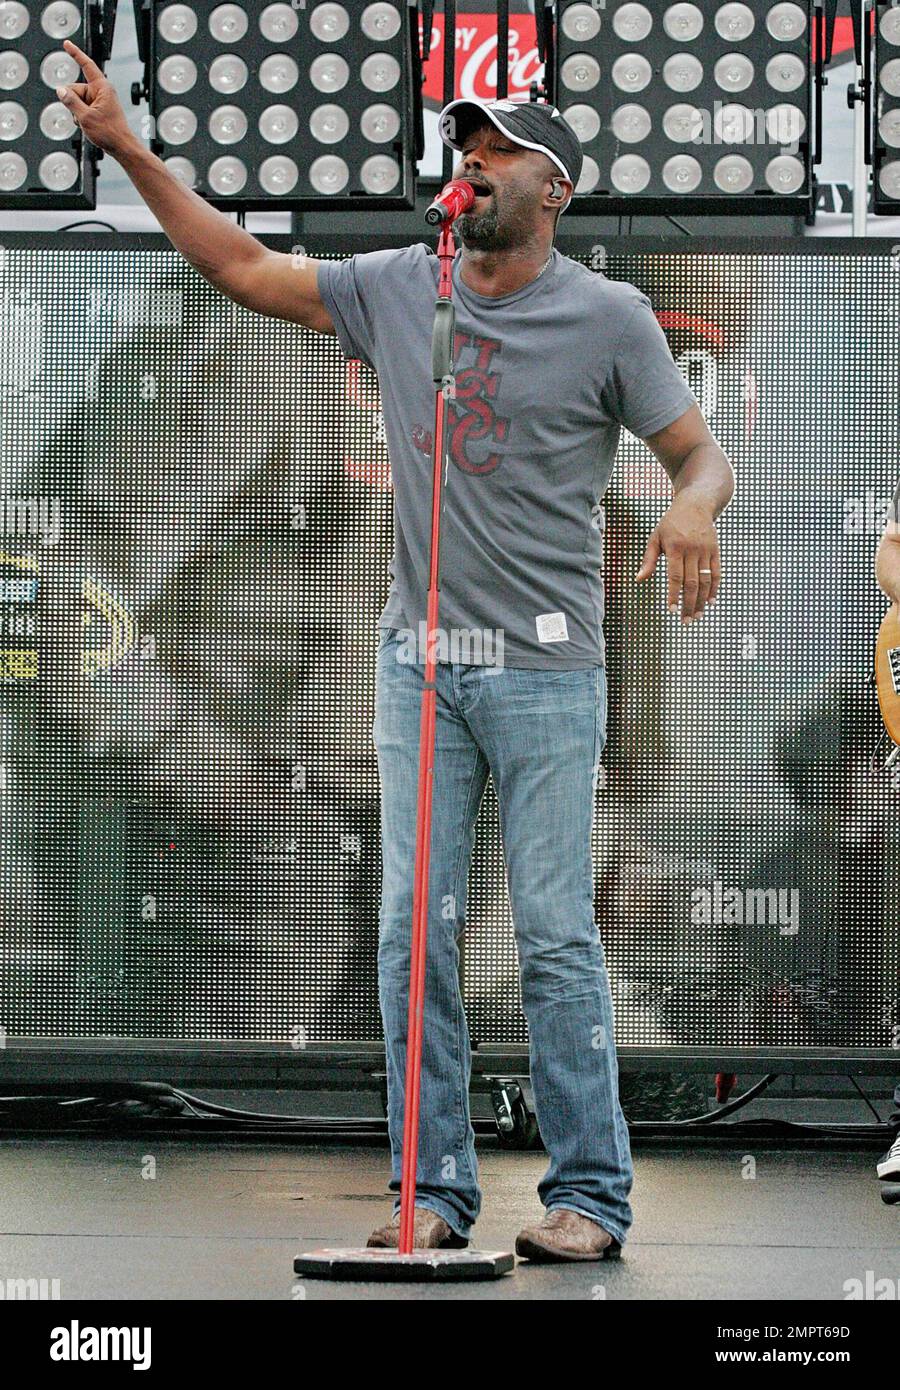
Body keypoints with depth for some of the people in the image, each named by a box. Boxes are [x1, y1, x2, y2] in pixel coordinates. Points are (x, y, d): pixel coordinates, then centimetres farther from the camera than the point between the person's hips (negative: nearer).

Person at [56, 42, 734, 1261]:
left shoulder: (608, 315, -2)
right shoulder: (397, 290, 8)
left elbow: (701, 451, 0)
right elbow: (243, 267, 12)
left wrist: (693, 508, -24)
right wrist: (129, 151, 6)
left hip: (547, 668, -4)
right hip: (419, 660, 4)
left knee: (557, 935, -5)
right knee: (414, 931, 1)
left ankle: (591, 1195, 0)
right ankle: (435, 1189, 8)